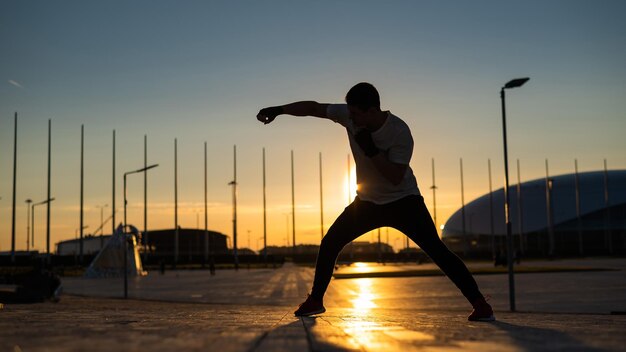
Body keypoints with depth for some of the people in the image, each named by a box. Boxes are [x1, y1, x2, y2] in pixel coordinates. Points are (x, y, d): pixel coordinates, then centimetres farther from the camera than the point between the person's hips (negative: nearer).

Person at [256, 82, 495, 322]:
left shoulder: (400, 132, -26)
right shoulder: (350, 116, -13)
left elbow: (396, 178, -28)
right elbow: (313, 107, -3)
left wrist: (371, 150, -34)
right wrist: (278, 110, -9)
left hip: (403, 201, -4)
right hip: (367, 201, 5)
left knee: (437, 250, -15)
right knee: (329, 243, -1)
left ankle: (480, 304, -9)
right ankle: (315, 300, 16)